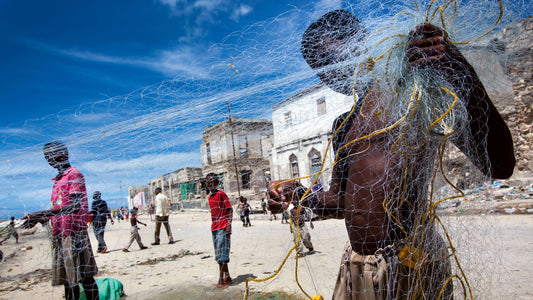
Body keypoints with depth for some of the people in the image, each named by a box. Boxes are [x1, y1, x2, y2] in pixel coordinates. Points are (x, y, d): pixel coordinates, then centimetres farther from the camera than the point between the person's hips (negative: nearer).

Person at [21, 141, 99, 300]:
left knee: (84, 276, -4)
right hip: (59, 234, 9)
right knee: (68, 278, 11)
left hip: (73, 233, -9)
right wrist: (40, 220, 12)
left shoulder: (74, 174, -6)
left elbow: (75, 206, -18)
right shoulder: (58, 180, 21)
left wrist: (43, 214, -22)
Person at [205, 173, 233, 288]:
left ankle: (221, 279, -1)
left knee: (222, 255, -6)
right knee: (219, 255, 11)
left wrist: (229, 224, -16)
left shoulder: (221, 194, -7)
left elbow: (230, 209, -9)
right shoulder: (209, 197, 15)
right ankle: (227, 277, 20)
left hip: (222, 228, -8)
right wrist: (213, 226, 19)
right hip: (214, 228, 8)